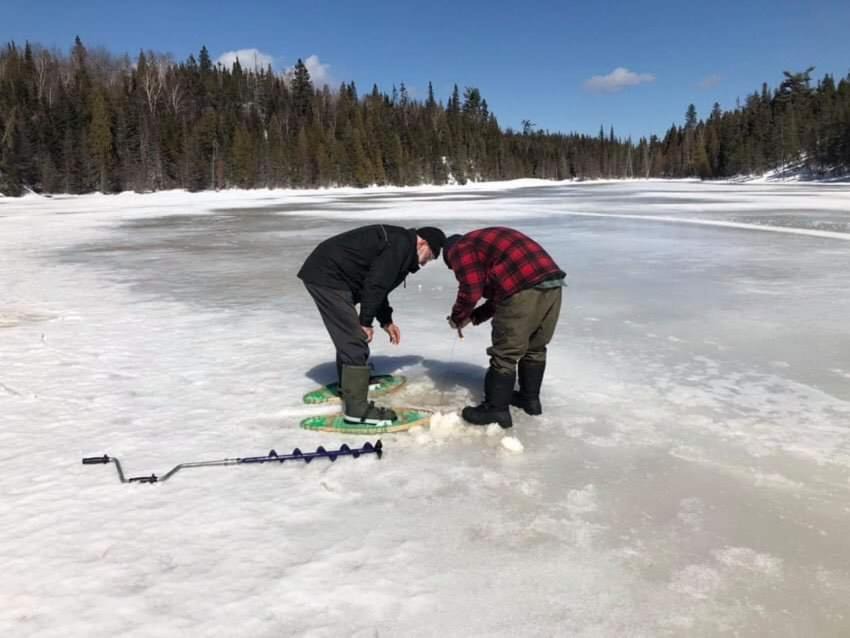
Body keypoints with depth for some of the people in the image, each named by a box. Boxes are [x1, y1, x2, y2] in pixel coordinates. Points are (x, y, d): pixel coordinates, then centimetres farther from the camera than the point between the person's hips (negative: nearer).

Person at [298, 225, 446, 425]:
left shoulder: (398, 245, 19)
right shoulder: (400, 245, -14)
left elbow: (378, 284, 26)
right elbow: (374, 285, -19)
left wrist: (386, 321, 25)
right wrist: (366, 322, -11)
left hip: (324, 272, 11)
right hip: (326, 277, -11)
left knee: (348, 333, 25)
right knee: (355, 340, -10)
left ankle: (349, 382, 43)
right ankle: (356, 407, -7)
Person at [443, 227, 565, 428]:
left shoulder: (460, 249, 9)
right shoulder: (488, 241, 36)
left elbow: (470, 291, -3)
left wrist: (457, 318, 13)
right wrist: (475, 316, 29)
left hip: (524, 289, -9)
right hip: (552, 283, 9)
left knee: (505, 353, 0)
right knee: (535, 348, 22)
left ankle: (496, 409, 7)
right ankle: (531, 398, 34)